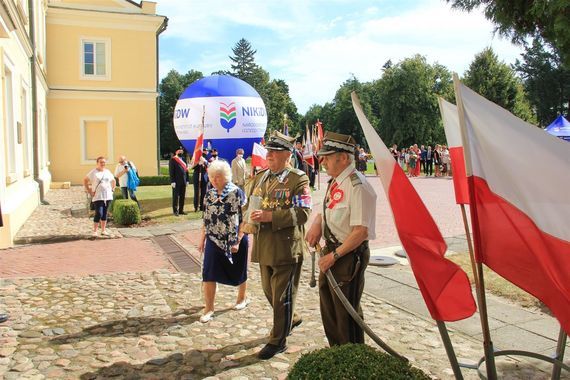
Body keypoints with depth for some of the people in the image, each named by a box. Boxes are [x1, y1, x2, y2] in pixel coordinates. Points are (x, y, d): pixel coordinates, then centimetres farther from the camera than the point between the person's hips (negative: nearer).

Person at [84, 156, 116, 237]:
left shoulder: (108, 172, 11)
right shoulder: (93, 172, -3)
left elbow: (113, 181, 24)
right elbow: (85, 181, -2)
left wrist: (112, 189, 11)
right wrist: (89, 191, -7)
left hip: (108, 196, 5)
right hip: (98, 197, -5)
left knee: (104, 214, 9)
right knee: (99, 214, -12)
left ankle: (103, 230, 17)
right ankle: (94, 231, -2)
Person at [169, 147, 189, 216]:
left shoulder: (183, 159, 13)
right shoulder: (173, 160, -5)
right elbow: (171, 171, -10)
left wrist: (187, 180, 9)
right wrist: (172, 181, -15)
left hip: (183, 182, 6)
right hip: (176, 182, -6)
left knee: (182, 196, 9)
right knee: (176, 196, 2)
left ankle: (181, 210, 18)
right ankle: (175, 211, 8)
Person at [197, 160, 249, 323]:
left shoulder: (237, 193, -13)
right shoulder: (209, 194, 3)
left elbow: (244, 220, -13)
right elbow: (206, 219, 10)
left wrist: (237, 241, -17)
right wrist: (202, 239, 9)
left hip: (234, 241, -4)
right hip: (214, 240, 4)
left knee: (238, 271, 14)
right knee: (208, 274, -2)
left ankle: (242, 298, 38)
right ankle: (209, 309, 9)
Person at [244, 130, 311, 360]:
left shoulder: (298, 180, -11)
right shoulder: (259, 177, 11)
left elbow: (302, 212, -21)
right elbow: (249, 204, 20)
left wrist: (270, 216, -26)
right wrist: (249, 219, -2)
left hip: (286, 248, -7)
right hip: (263, 246, 8)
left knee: (282, 295, 4)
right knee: (269, 291, 20)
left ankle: (278, 340, 20)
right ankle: (291, 319, 45)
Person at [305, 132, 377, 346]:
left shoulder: (357, 186, -23)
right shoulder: (334, 182, 6)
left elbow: (361, 231, -26)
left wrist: (334, 256, -20)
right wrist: (317, 223, -1)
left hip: (349, 256, -10)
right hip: (331, 251, 10)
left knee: (346, 313, 6)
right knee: (328, 309, 22)